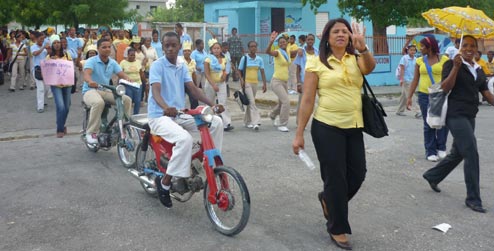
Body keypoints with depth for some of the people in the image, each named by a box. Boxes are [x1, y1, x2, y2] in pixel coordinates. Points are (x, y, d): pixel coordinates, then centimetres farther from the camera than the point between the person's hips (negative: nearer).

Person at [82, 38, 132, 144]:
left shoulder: (113, 62, 7)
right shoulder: (91, 61, -8)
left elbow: (121, 74, -6)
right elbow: (86, 74, -26)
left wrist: (127, 79, -31)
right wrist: (90, 81, -51)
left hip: (106, 91, 5)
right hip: (90, 90, -5)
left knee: (126, 99, -17)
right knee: (99, 102, -39)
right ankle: (91, 132, -24)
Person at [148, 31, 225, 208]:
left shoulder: (182, 67, 12)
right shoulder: (157, 65, -8)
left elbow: (194, 89, 2)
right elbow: (156, 91, -23)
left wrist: (212, 104, -15)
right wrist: (166, 107, -44)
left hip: (180, 115, 6)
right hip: (160, 116, -6)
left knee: (216, 122, -12)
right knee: (185, 139, -34)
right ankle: (164, 182, -19)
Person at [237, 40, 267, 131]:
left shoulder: (259, 59, 6)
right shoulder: (244, 58, -3)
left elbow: (262, 72, 5)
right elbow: (239, 71, 1)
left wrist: (264, 84, -2)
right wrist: (241, 79, -16)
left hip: (255, 83, 4)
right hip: (246, 82, -4)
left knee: (250, 102, 13)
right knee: (252, 102, -14)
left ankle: (247, 121, 25)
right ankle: (256, 122, -19)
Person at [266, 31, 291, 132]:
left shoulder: (287, 53, 9)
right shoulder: (278, 53, -11)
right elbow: (267, 52, -31)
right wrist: (271, 42, -49)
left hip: (284, 82, 8)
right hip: (276, 81, -7)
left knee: (281, 103, 18)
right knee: (286, 101, -19)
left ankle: (272, 116, 48)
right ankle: (282, 125, -8)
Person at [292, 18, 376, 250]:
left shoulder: (356, 60, 8)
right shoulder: (317, 63, -3)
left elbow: (370, 67, -16)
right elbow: (307, 101, -5)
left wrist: (362, 47, -36)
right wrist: (299, 134, -7)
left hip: (354, 127, 4)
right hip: (327, 128, -4)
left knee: (357, 175, 10)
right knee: (335, 179, 3)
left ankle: (328, 199, 40)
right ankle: (337, 229, 21)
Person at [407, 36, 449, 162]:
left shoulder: (444, 59, -1)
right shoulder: (420, 61, 7)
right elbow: (415, 80, 8)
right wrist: (409, 97, 2)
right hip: (425, 96, 2)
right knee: (428, 124, 4)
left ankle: (441, 148, 13)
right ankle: (430, 151, 13)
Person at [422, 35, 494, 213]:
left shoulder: (478, 70, 14)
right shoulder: (452, 64, -5)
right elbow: (445, 88, -16)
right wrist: (455, 67, -25)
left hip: (470, 116, 8)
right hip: (456, 115, -8)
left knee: (458, 153, 15)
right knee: (471, 154, -12)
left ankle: (432, 176, 35)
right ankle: (473, 199, -3)